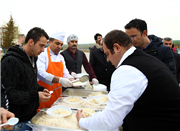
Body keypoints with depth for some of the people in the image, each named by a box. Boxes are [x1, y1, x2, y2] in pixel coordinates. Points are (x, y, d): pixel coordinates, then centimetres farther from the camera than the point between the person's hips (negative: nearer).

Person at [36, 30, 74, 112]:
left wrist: (71, 80, -9)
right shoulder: (42, 55, -11)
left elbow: (65, 73, 12)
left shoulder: (60, 57, 12)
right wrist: (59, 80, -34)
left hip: (57, 94, 7)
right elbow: (41, 74, -24)